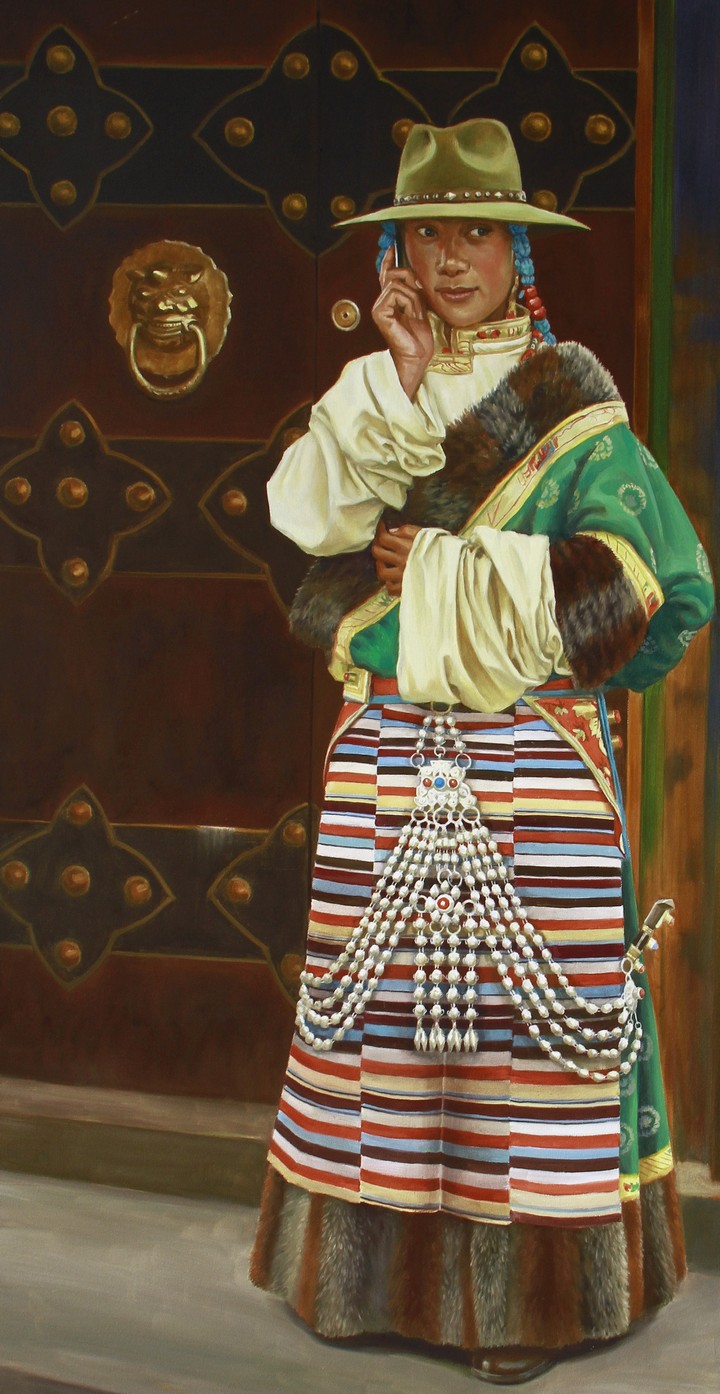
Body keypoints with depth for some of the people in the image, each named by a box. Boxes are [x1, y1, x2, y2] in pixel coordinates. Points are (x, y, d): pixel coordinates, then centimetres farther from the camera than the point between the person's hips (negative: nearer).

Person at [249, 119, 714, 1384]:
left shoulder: (571, 400, 2)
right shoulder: (370, 390, 13)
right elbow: (310, 511, -5)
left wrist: (449, 572, -9)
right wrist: (396, 387, -16)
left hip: (533, 757, -3)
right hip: (386, 751, 3)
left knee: (528, 997, -2)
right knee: (383, 992, 6)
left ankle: (531, 1287, 10)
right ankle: (388, 1262, 20)